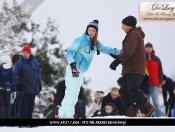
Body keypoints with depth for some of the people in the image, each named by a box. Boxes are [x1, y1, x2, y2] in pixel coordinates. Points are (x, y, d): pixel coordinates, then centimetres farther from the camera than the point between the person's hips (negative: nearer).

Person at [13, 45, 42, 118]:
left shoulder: (34, 62, 10)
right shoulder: (19, 63, -2)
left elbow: (38, 72, 17)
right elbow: (16, 74, -3)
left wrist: (39, 83, 13)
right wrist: (17, 83, -12)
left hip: (33, 87, 5)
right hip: (24, 87, -4)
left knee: (31, 103, 9)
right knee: (23, 103, -5)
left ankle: (29, 117, 17)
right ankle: (22, 117, -2)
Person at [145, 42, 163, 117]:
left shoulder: (156, 59, 11)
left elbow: (160, 71, 11)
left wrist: (160, 81, 1)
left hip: (154, 84, 0)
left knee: (156, 103, -9)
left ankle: (158, 117, -10)